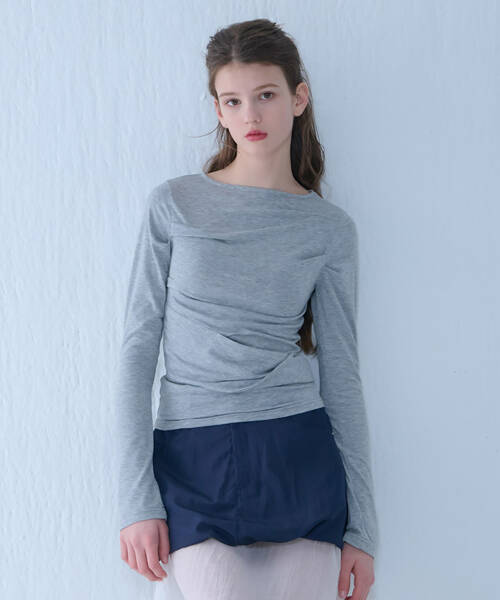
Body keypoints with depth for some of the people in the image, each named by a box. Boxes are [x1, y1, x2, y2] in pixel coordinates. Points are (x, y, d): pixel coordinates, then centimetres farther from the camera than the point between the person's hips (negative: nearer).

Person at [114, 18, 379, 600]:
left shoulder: (330, 229, 4)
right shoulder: (174, 204, 2)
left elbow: (342, 375, 6)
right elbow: (138, 348, 1)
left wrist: (363, 525, 6)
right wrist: (136, 497, -6)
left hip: (299, 459, 1)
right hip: (193, 464, -1)